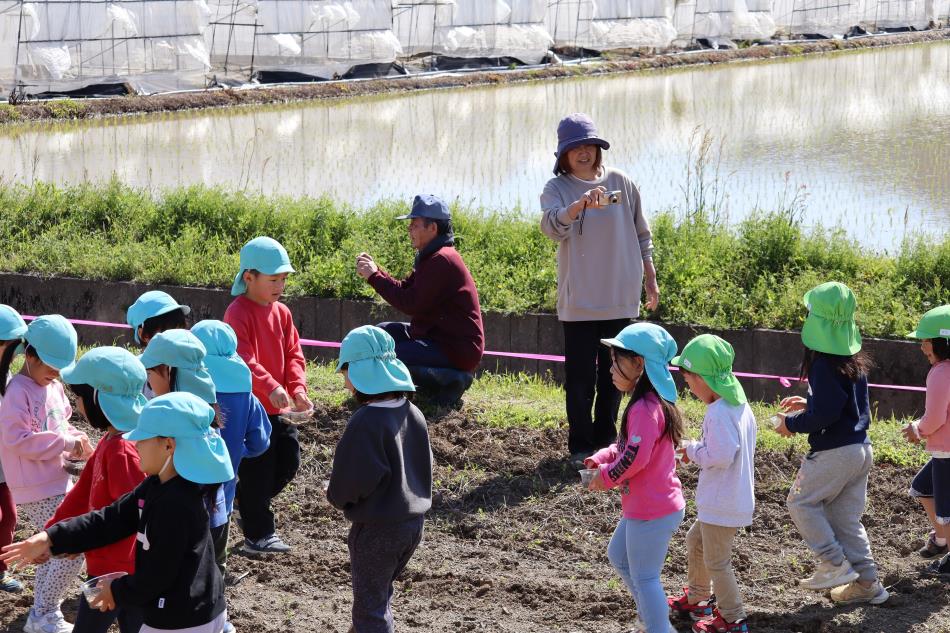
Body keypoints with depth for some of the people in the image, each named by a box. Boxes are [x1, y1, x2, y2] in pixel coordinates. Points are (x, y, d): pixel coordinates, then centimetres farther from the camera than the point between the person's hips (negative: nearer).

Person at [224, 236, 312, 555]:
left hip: (277, 409, 8)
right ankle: (258, 534, 10)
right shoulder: (238, 313, -15)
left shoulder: (282, 313, 9)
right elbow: (243, 358, -26)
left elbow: (293, 354, 7)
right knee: (257, 470, -1)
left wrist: (298, 388, -9)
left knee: (288, 462, 11)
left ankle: (248, 507, 31)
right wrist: (271, 387, -37)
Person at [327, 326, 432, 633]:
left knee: (369, 603, 4)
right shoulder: (413, 414, 2)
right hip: (413, 521, 8)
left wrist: (336, 495, -1)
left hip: (376, 529, -8)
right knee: (381, 591, 25)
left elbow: (353, 480, -21)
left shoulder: (365, 422, -23)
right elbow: (424, 465, 11)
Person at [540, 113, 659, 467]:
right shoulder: (557, 188, -3)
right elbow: (552, 226, -25)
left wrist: (650, 280, 13)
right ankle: (580, 446, 10)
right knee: (580, 377, -1)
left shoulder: (621, 183, 4)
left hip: (620, 299, 3)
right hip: (578, 301, -3)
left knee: (613, 374, 11)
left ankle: (605, 440, 23)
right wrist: (581, 204, -42)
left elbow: (641, 235, 13)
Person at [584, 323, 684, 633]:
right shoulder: (649, 403, 9)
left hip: (652, 511, -11)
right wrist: (602, 458, 1)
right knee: (618, 556, 25)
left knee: (644, 577, 0)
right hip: (643, 505, 11)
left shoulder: (644, 409, -25)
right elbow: (627, 445, 18)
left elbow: (635, 458, -30)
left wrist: (606, 477, -14)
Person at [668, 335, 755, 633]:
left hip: (722, 504, -10)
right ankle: (696, 598, 41)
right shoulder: (740, 405, 5)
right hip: (738, 495, 10)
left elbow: (720, 456, -31)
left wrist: (693, 450, -13)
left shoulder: (719, 414, -25)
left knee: (716, 561, 4)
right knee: (695, 541, 27)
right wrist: (697, 451, 6)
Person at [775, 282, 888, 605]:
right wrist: (808, 404, 22)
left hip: (834, 453, -8)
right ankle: (866, 581, 16)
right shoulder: (854, 359, 8)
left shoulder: (824, 363, -20)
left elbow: (824, 414, -22)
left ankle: (836, 565, 4)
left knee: (801, 502, 9)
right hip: (861, 449, 8)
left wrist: (792, 423, -6)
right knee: (845, 517, 15)